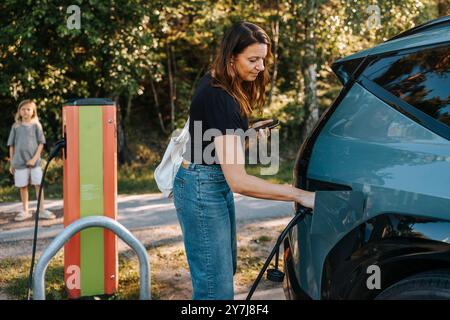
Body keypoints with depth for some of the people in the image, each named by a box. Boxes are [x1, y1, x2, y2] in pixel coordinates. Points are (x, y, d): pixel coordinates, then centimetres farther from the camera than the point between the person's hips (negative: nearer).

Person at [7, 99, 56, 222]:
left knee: (38, 185, -2)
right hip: (19, 161, 1)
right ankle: (25, 211, 18)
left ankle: (41, 210, 4)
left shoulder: (36, 125, 1)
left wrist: (35, 158, -11)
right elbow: (12, 145, 7)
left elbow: (41, 143, -1)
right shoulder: (16, 126, 4)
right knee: (23, 187, 7)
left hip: (34, 161, -1)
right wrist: (11, 163, 6)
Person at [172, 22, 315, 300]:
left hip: (216, 182, 11)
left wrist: (244, 129, 10)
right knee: (216, 287, -8)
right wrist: (300, 195, -31)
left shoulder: (215, 82, 2)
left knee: (226, 268, 21)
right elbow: (238, 181, -33)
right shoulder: (220, 99, -28)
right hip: (202, 186, -11)